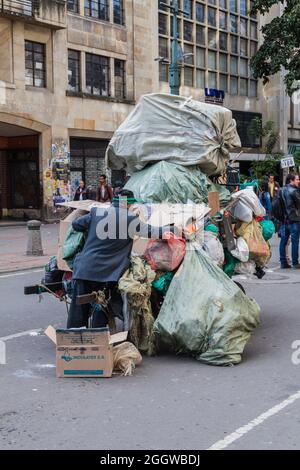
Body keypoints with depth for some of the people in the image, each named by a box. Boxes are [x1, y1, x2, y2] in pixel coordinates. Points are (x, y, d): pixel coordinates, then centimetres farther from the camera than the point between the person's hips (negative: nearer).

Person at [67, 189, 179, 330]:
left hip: (85, 269, 3)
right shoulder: (130, 219, -6)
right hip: (106, 272, -3)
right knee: (101, 308, 11)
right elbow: (151, 232, -1)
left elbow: (76, 225, 14)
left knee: (79, 307, 9)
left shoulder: (96, 212, 3)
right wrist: (175, 229, 10)